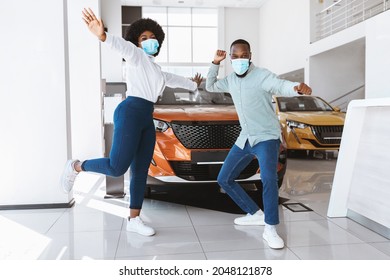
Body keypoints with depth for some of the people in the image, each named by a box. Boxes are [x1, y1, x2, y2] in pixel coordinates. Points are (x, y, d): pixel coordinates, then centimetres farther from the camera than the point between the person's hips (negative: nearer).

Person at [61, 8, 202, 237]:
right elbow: (124, 46, -19)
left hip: (147, 119, 8)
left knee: (141, 171, 5)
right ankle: (76, 167, 8)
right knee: (117, 167, -17)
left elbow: (173, 79, 48)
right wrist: (103, 36, -40)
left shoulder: (156, 69, 30)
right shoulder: (137, 56, 5)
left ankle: (134, 220, 11)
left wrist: (193, 84, 64)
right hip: (130, 113, -8)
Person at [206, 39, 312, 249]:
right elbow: (210, 86, 23)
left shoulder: (262, 75, -14)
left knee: (269, 179, -29)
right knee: (224, 179, 10)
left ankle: (270, 230, -17)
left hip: (266, 137, -7)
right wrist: (215, 63, 7)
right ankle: (256, 214, 21)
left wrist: (297, 87, -57)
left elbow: (281, 86, -33)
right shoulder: (231, 80, 8)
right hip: (244, 139, 8)